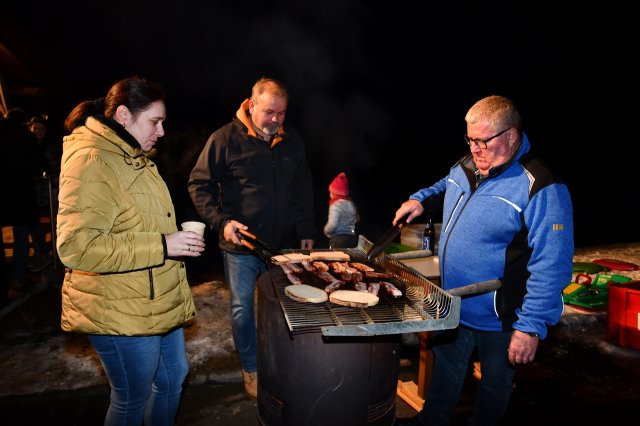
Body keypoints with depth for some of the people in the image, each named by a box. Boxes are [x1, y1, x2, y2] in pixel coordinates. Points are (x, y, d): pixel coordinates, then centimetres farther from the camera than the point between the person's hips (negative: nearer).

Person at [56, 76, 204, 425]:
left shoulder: (132, 156, 12)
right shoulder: (90, 161, -20)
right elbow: (76, 246, -28)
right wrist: (161, 245, -27)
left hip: (159, 302, 10)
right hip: (121, 314, -9)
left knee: (172, 378, 22)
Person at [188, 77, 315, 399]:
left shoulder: (292, 141, 6)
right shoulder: (226, 139, -8)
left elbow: (303, 190, 13)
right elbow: (199, 184, -5)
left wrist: (305, 231, 9)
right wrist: (221, 222, -16)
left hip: (282, 243, 4)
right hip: (240, 245, -3)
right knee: (242, 309, 7)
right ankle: (251, 369, 27)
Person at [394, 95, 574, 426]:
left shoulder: (541, 189, -24)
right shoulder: (466, 167, -1)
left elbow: (551, 268, -25)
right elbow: (444, 186, 25)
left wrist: (531, 327, -25)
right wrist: (420, 199, 7)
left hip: (498, 320, -7)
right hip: (452, 306, 7)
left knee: (494, 384, 18)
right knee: (446, 367, 25)